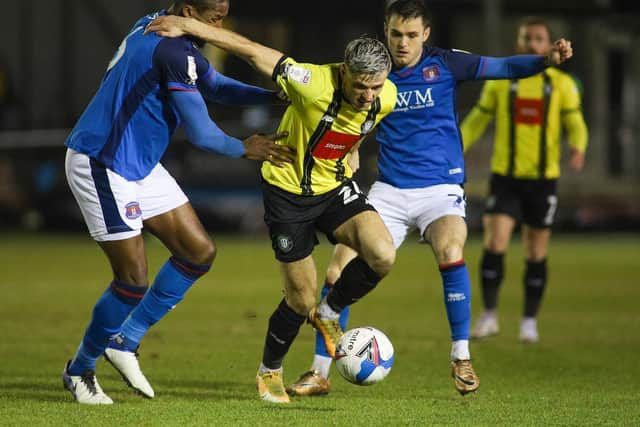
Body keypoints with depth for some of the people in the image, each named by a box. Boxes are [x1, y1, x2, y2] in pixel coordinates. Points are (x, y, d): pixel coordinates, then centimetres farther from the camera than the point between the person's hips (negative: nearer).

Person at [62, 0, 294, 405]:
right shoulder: (173, 52, -23)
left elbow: (214, 84, 19)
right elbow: (202, 135, -21)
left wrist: (273, 95, 5)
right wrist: (245, 149, -2)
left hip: (141, 166, 10)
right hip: (101, 165, -10)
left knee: (200, 251, 6)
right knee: (134, 278, -7)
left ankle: (125, 341, 16)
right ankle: (80, 370, 13)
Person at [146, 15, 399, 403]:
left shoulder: (387, 97, -15)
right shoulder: (315, 84, -31)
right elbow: (251, 50, -25)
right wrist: (188, 26, -24)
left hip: (336, 186, 4)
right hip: (288, 192, -4)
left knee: (383, 255, -22)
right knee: (301, 300, 1)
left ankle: (330, 313, 8)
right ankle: (269, 372, 30)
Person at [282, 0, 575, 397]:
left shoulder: (444, 64, -4)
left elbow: (504, 67, -7)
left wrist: (548, 59, -25)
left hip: (440, 188, -2)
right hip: (389, 192, 3)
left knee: (451, 251, -32)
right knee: (338, 272, -9)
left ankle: (461, 359, -16)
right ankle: (319, 372, 6)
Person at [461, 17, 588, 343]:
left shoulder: (562, 84, 3)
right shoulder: (499, 81, 4)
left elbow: (575, 124, 3)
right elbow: (477, 120, 11)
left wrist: (578, 148, -19)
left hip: (543, 179, 0)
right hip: (505, 177, 0)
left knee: (536, 255, 5)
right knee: (494, 246, -12)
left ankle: (529, 322, 17)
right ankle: (489, 316, 0)